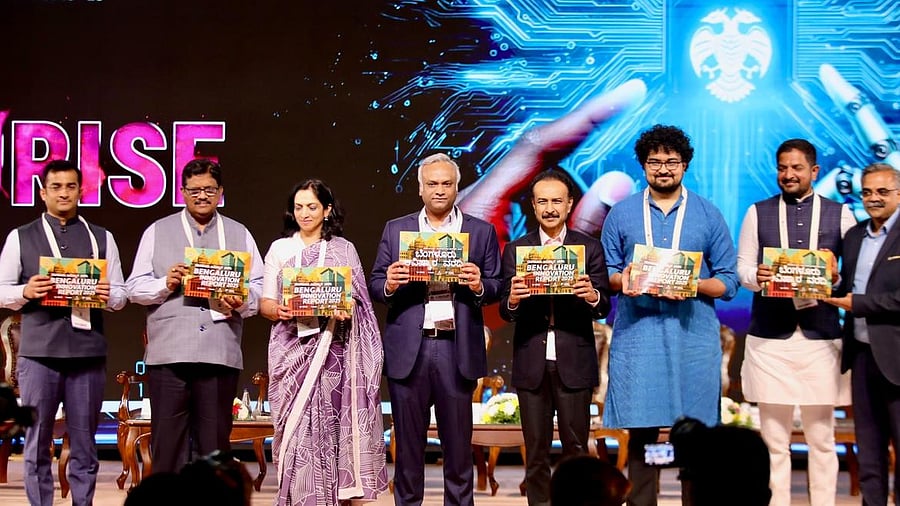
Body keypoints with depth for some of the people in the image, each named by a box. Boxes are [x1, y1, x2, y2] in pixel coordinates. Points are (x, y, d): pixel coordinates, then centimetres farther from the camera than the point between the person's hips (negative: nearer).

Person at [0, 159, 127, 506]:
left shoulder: (102, 238, 12)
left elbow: (121, 295, 9)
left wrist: (107, 295, -13)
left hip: (88, 352, 1)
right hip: (39, 352, -1)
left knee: (84, 445, 6)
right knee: (37, 444, 4)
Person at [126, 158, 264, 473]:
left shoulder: (240, 235, 16)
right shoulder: (157, 232, 13)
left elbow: (259, 288, 9)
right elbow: (135, 288, 7)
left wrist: (242, 301, -11)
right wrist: (165, 284, -11)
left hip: (220, 353, 1)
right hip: (168, 353, -1)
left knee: (215, 441, 3)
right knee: (167, 439, -1)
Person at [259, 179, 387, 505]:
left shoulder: (344, 250, 9)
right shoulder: (280, 248, 11)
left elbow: (356, 301, 7)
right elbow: (265, 302, 7)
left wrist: (344, 311, -15)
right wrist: (278, 310, -15)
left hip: (330, 347, -1)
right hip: (292, 348, 1)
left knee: (326, 424, -5)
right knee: (297, 426, -5)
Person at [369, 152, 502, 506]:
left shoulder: (481, 232, 8)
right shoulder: (395, 230, 11)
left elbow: (497, 289, 4)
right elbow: (374, 285, 7)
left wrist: (479, 286, -17)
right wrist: (388, 284, -15)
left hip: (457, 349, -1)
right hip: (408, 350, 1)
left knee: (458, 441, 5)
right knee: (408, 440, 6)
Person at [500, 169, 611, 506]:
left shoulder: (590, 247, 3)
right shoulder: (515, 250, 6)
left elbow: (603, 308, -2)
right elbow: (505, 313, 1)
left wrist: (592, 296, -24)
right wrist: (512, 300, -22)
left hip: (574, 363, -1)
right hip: (531, 364, 1)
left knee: (576, 449, 3)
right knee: (536, 451, 7)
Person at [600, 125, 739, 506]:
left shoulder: (708, 215, 8)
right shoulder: (621, 214, 10)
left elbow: (728, 281, 5)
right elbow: (605, 274, 10)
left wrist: (694, 285, -14)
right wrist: (621, 279, -12)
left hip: (693, 336, 0)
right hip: (637, 336, 0)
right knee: (640, 432, 1)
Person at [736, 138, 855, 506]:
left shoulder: (840, 214, 8)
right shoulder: (758, 213, 9)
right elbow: (742, 269, 6)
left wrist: (836, 276, -15)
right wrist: (757, 277, -15)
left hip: (820, 337, 0)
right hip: (770, 338, 0)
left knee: (821, 437, 6)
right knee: (773, 438, 3)